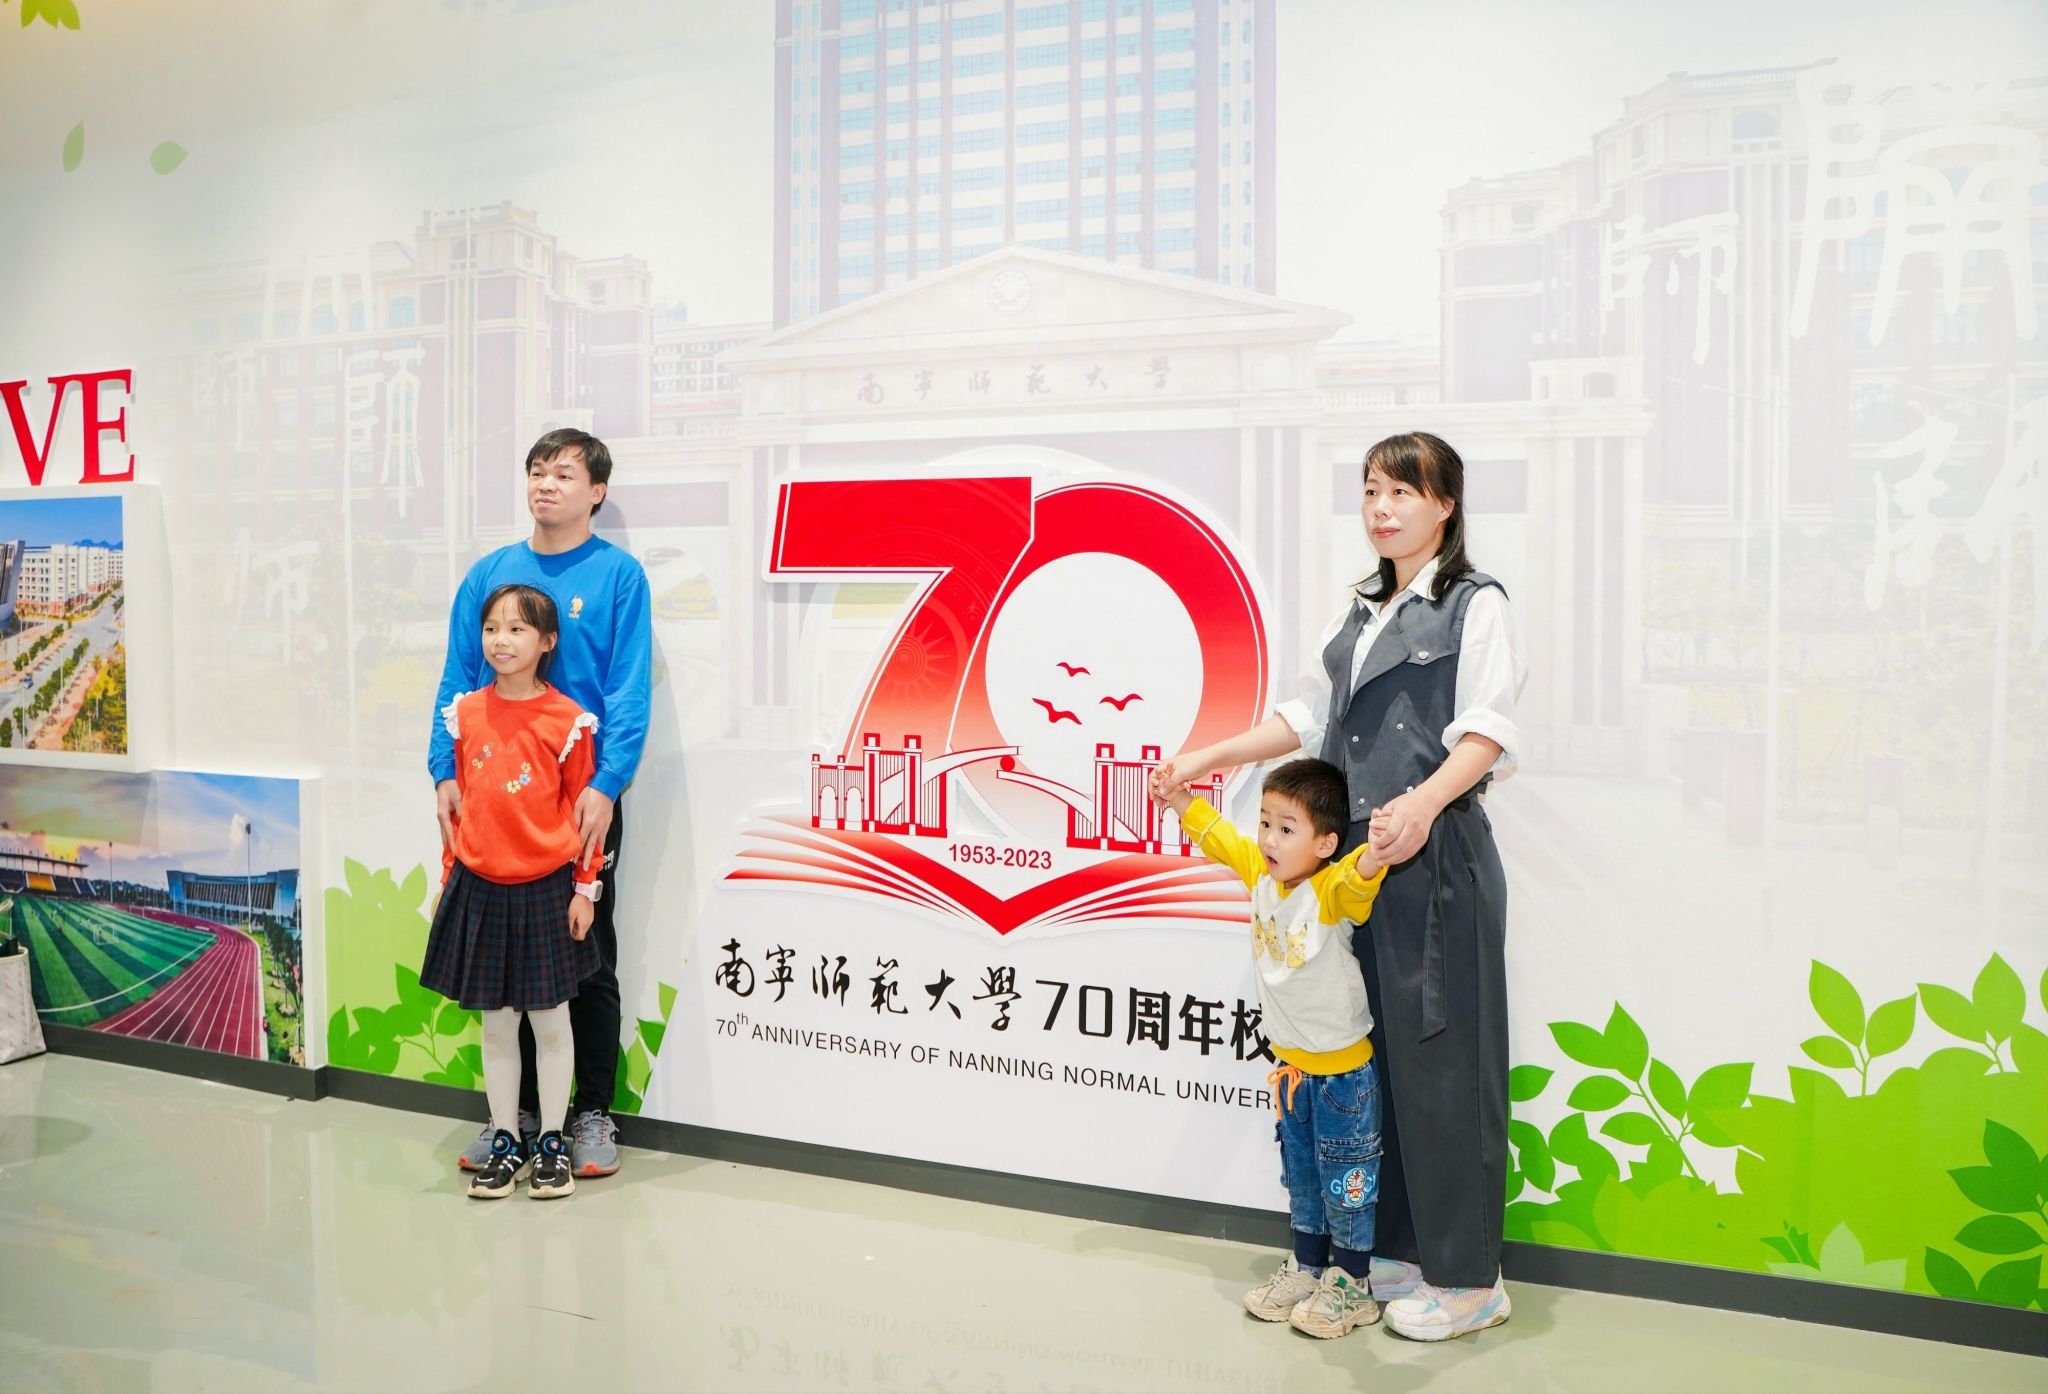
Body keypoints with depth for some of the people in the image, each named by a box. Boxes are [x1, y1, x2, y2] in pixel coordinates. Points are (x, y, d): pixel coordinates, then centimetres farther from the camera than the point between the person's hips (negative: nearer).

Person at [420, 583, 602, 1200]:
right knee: (496, 1024, 12)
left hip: (545, 889, -3)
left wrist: (584, 890, -6)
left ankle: (552, 1143, 21)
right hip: (480, 889, 3)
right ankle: (505, 1141, 24)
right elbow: (459, 804, 10)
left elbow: (582, 809, -5)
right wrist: (447, 880, 10)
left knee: (550, 1021, 7)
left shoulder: (566, 720, -8)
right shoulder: (465, 714, 4)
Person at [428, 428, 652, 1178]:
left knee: (588, 957, 6)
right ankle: (517, 1108, 25)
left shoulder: (618, 574, -5)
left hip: (583, 796, -4)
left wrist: (605, 786, -20)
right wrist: (446, 772, -5)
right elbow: (457, 680, 6)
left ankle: (593, 1113, 19)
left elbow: (628, 692, -11)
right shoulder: (489, 573, 7)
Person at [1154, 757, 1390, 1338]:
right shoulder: (1261, 874, -3)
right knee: (1301, 1176, 20)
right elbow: (1221, 838, 13)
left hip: (1343, 1069, -7)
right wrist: (1184, 803, 10)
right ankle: (1307, 1268, 35)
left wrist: (1375, 852, -66)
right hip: (1292, 1063, 7)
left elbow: (1356, 878, -47)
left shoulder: (1332, 892, -24)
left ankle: (1351, 1286, 20)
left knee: (1346, 1179, 6)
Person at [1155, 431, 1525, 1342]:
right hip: (1359, 856, 7)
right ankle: (1401, 1249, 21)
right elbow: (1308, 717, 25)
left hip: (1437, 855, -7)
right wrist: (1209, 758, 20)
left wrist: (1424, 803, -30)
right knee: (1376, 1053, 9)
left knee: (1440, 1057, -3)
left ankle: (1468, 1277, 8)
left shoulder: (1476, 605, -1)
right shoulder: (1362, 611, 20)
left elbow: (1487, 731, -13)